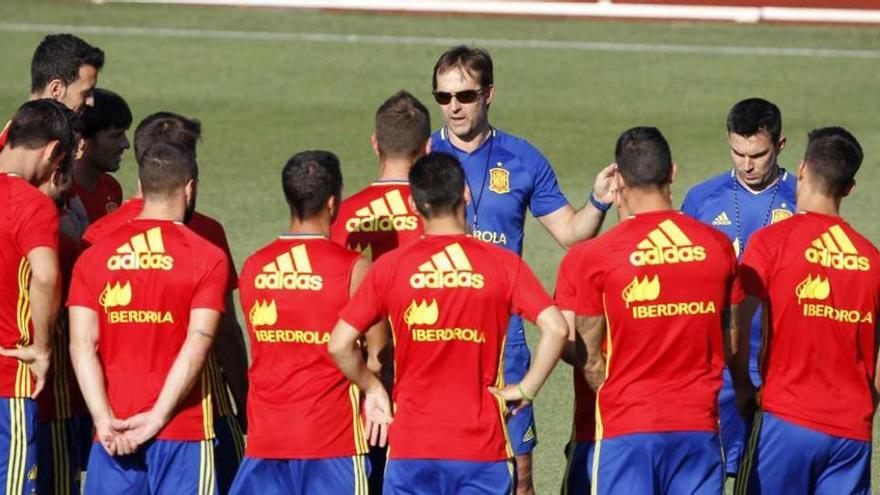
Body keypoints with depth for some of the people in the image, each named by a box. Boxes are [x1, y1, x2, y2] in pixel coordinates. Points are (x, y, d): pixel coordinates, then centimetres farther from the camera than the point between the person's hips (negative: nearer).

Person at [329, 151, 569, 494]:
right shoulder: (502, 264, -2)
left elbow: (340, 344, -4)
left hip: (411, 449, 0)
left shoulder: (390, 267, -2)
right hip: (482, 448, 0)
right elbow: (555, 328, -12)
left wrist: (371, 388, 11)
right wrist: (525, 389, -1)